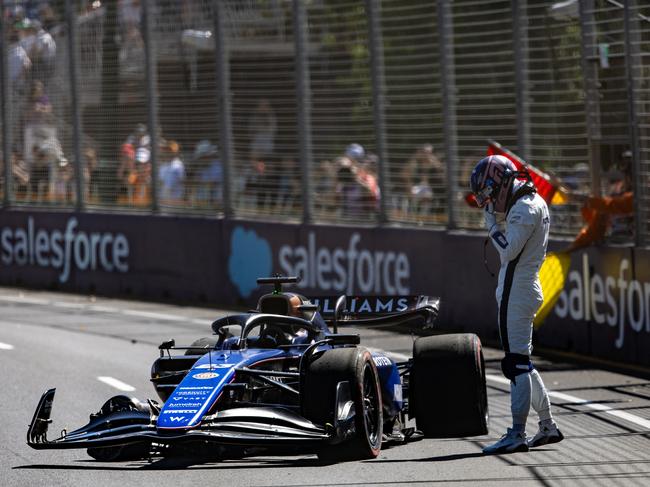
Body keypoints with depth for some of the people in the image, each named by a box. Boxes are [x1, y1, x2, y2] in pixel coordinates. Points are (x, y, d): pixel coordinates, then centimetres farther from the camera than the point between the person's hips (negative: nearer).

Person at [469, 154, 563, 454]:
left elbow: (509, 250, -21)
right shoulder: (535, 202, 15)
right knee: (522, 360, 16)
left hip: (517, 292, -10)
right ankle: (548, 426, 22)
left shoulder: (524, 209, -16)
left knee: (517, 360, -11)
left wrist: (492, 223, -11)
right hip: (524, 289, 10)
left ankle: (517, 434, -14)